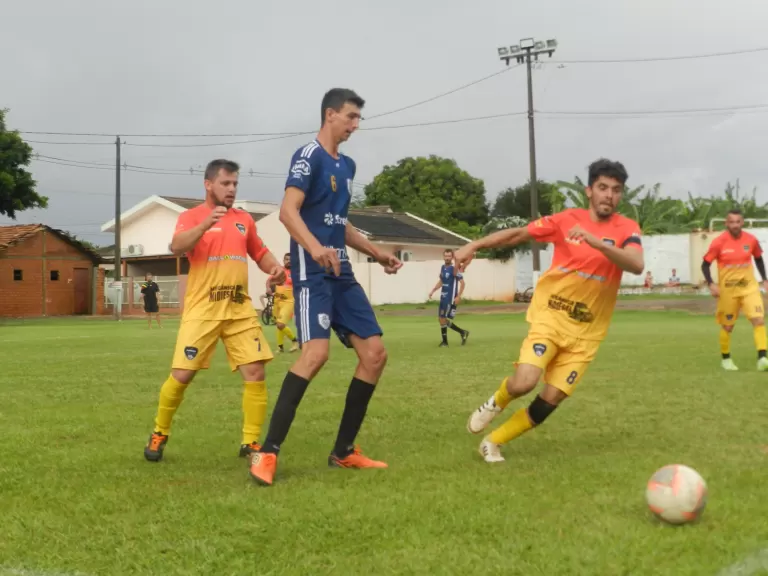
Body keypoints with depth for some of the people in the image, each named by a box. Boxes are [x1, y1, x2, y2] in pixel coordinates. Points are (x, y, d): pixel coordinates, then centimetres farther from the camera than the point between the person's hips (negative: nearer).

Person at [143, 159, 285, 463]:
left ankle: (251, 442, 6)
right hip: (202, 309, -4)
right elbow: (176, 247, -20)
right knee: (181, 375, -3)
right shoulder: (191, 216, 0)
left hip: (240, 309, 4)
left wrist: (275, 268, 3)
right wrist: (205, 224, -35)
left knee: (256, 373, -6)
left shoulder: (244, 219, 14)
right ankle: (159, 434, 20)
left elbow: (260, 253, 25)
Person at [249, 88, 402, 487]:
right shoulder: (309, 156, -7)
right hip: (313, 271, -9)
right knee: (317, 352, -25)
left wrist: (377, 253, 29)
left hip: (341, 274, 9)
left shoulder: (347, 165, 19)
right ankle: (267, 452, -20)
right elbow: (288, 211, -21)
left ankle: (343, 451, 13)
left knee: (375, 353, 3)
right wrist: (316, 248, -38)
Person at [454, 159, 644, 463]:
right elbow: (518, 233, 6)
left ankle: (493, 442, 18)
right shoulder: (568, 219, -2)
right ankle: (495, 402, 15)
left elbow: (637, 265, -26)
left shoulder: (627, 229, -6)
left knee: (550, 400, -2)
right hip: (551, 315, -1)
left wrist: (597, 242, -38)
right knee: (524, 383, -22)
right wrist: (473, 246, 0)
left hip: (586, 330, 1)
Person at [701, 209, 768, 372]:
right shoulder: (719, 242, -13)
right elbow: (705, 264, -5)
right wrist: (711, 284, -18)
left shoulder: (751, 240, -5)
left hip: (749, 287, 2)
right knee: (727, 326, 10)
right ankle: (726, 359, 29)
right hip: (727, 289, -2)